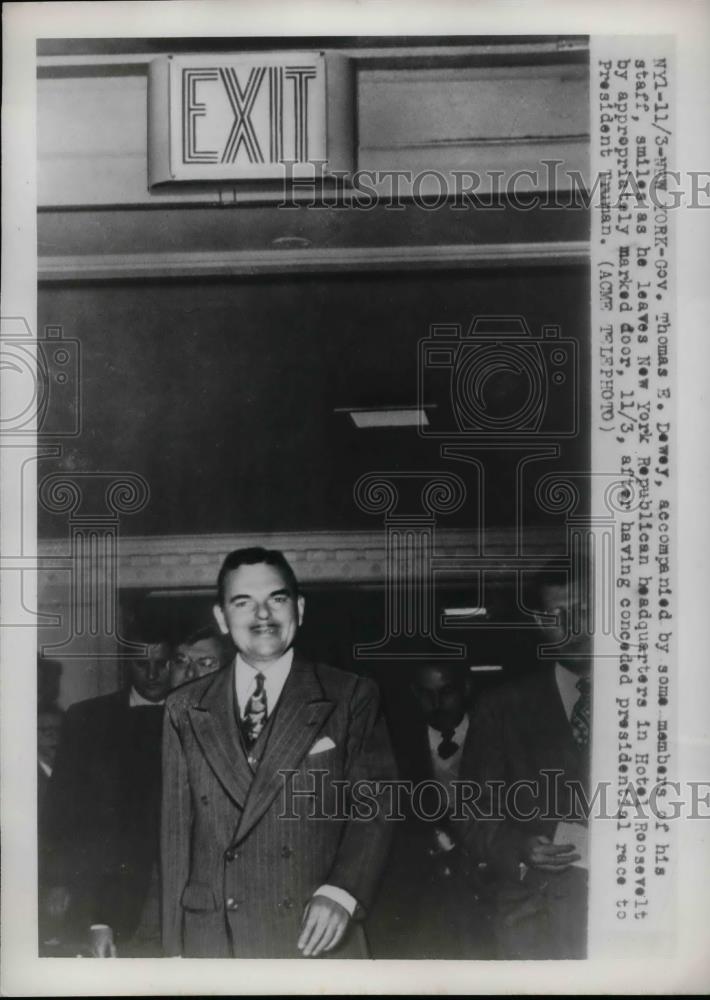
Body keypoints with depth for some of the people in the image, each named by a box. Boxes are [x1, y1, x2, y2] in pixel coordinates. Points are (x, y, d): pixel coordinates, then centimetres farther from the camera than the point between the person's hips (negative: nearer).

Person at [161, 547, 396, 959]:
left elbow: (375, 805, -2)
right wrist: (176, 942, 5)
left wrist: (341, 892, -16)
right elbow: (178, 832, 8)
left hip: (317, 937, -1)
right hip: (212, 938, 2)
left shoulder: (351, 697, 2)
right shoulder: (185, 710, 9)